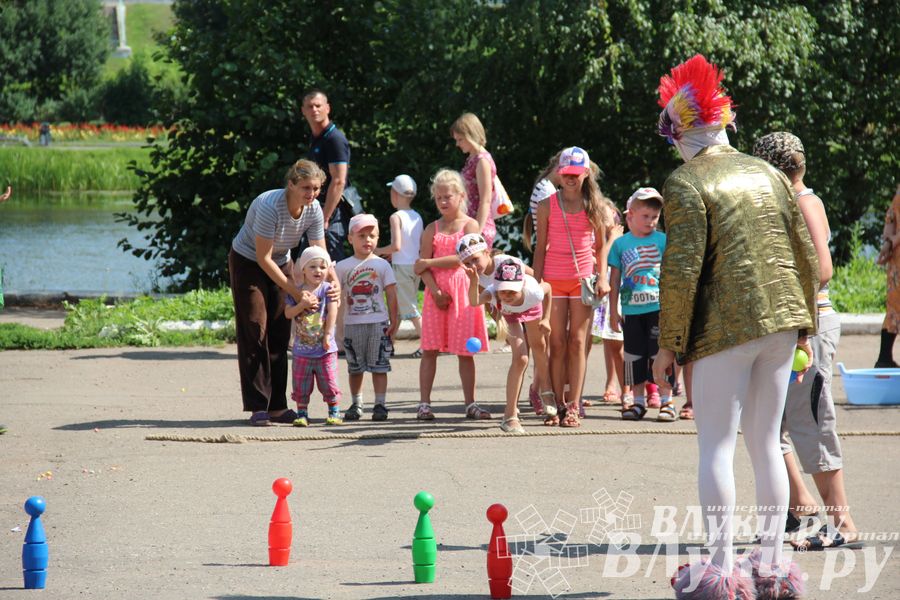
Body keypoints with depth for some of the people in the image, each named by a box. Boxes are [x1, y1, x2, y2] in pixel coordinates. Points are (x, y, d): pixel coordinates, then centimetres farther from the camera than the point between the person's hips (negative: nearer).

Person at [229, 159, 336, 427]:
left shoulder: (314, 210, -14)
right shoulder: (270, 206, -32)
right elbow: (263, 258, -28)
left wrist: (334, 283, -28)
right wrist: (296, 294, -29)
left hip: (281, 264, 6)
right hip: (248, 262, -6)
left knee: (280, 333, 2)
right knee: (255, 330, -10)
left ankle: (277, 406, 6)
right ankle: (258, 407, -9)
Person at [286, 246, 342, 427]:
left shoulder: (327, 289, -4)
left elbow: (332, 312, -10)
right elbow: (288, 313, -5)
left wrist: (328, 334, -16)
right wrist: (302, 305, -20)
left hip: (325, 349, -2)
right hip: (302, 350, 2)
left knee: (329, 383, 1)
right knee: (301, 385, 5)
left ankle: (334, 412, 12)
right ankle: (302, 414, 14)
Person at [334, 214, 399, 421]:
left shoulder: (382, 265, 3)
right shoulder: (343, 267, 5)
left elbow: (391, 295, 3)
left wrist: (394, 321, -2)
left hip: (378, 322, -1)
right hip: (352, 324, 1)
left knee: (379, 366, -1)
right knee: (355, 368, 8)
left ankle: (380, 405, 3)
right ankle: (356, 404, 17)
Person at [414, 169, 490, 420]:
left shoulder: (470, 225, 2)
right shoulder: (432, 229, 9)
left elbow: (462, 258, -11)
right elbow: (423, 266, 1)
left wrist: (429, 263, -9)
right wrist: (435, 291, -14)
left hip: (462, 291, -2)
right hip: (436, 292, 2)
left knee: (465, 351, 2)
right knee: (429, 349, -1)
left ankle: (470, 404, 8)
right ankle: (424, 403, 1)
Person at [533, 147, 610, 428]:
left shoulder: (594, 206, 4)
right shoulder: (547, 206, 3)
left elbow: (600, 246, 10)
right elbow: (541, 247, 6)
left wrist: (602, 277, -2)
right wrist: (536, 282, 1)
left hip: (583, 279, 0)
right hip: (553, 280, 0)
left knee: (577, 343, -2)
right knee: (557, 344, 0)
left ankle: (573, 406, -1)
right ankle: (558, 405, 5)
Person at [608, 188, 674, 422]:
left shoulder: (662, 240, 2)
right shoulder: (620, 244, 5)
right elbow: (615, 279, 10)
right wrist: (614, 312, 10)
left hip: (658, 308, -2)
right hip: (632, 311, 2)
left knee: (660, 354, -2)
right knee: (634, 356, 7)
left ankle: (666, 401, 4)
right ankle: (638, 401, 16)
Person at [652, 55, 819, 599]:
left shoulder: (686, 184, -8)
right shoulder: (767, 172, 11)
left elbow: (681, 271, -14)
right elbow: (806, 253, 12)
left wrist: (669, 346, -8)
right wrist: (804, 323, 20)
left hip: (725, 329, -6)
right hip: (781, 325, 6)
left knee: (716, 446, -1)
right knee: (766, 443, 13)